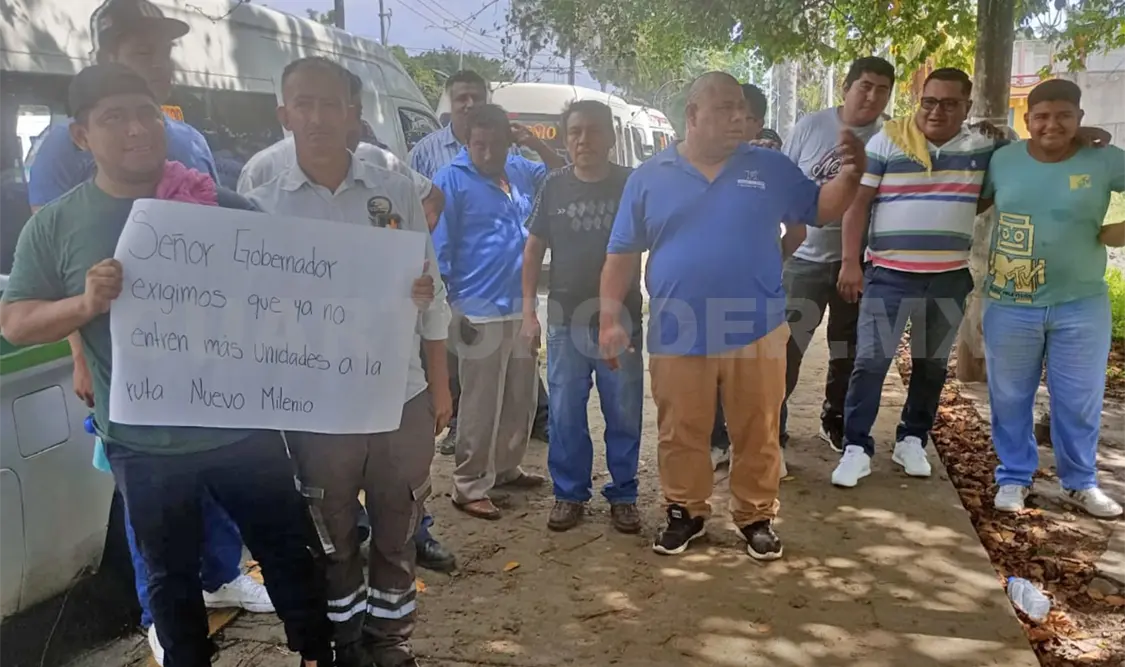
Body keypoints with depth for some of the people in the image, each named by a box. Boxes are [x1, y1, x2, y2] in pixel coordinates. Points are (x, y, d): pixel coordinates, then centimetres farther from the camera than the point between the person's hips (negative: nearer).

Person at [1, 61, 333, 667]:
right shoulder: (54, 225, -2)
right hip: (144, 446, 0)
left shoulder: (223, 206, -2)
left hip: (244, 429, 1)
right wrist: (85, 304, -19)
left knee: (288, 552, 15)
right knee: (170, 574, 18)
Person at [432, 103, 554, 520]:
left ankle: (506, 469, 33)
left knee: (521, 399, 16)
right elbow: (438, 248, -8)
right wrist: (449, 308, -11)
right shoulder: (451, 180, -7)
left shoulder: (522, 171, 9)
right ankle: (469, 488, 11)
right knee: (480, 405, -1)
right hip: (480, 312, -6)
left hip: (523, 308, 7)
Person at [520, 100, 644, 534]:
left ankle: (623, 495, 22)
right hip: (566, 320, 1)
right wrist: (528, 310, 2)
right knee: (565, 415, 7)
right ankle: (569, 494, 21)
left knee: (624, 415, 7)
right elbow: (534, 248, 8)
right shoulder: (554, 186, 3)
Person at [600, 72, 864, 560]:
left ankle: (757, 516, 27)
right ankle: (685, 512, 29)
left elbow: (820, 209, 12)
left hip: (756, 332, 1)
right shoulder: (650, 177, 3)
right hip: (677, 335, 0)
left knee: (757, 434, 9)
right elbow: (622, 253, 4)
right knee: (681, 435, 11)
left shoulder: (771, 168, 6)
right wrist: (610, 316, -1)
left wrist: (850, 176, -8)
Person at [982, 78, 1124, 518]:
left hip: (1081, 305, 0)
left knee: (1080, 400, 11)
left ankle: (1080, 483, 30)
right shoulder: (1003, 160, -1)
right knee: (1010, 398, 10)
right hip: (1010, 305, 1)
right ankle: (1014, 478, 27)